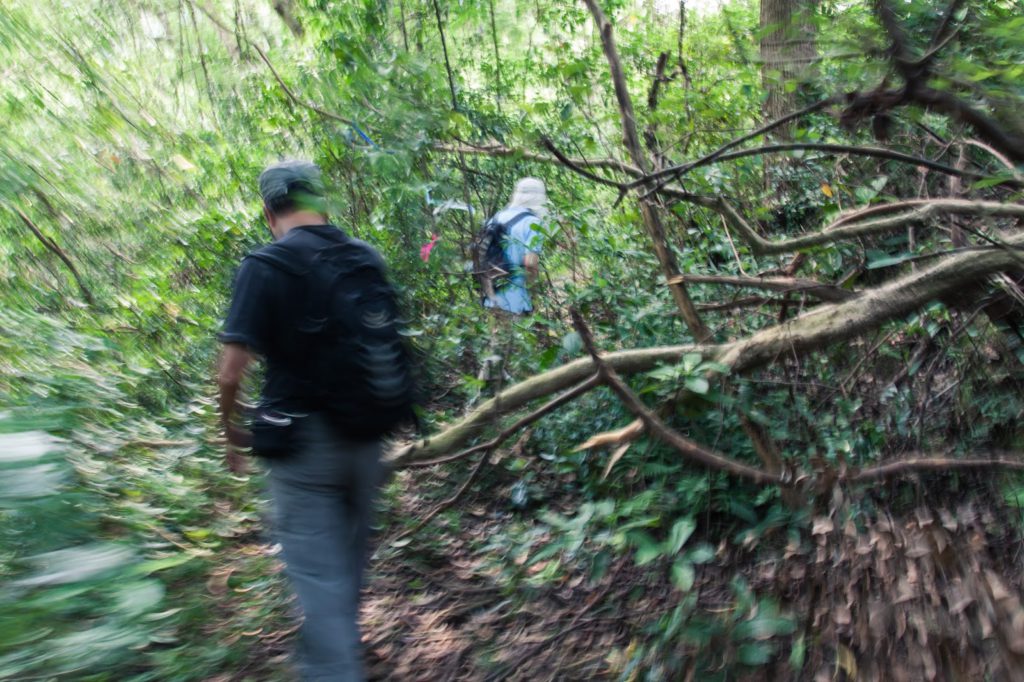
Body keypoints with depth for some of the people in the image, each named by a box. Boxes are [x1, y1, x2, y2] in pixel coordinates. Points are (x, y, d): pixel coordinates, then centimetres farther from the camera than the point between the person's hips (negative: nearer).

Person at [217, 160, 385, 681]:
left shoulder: (265, 265, -13)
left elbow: (233, 369, -16)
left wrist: (231, 430, 2)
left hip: (303, 438, -6)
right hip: (366, 434, 6)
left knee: (318, 572, 4)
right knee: (348, 560, 23)